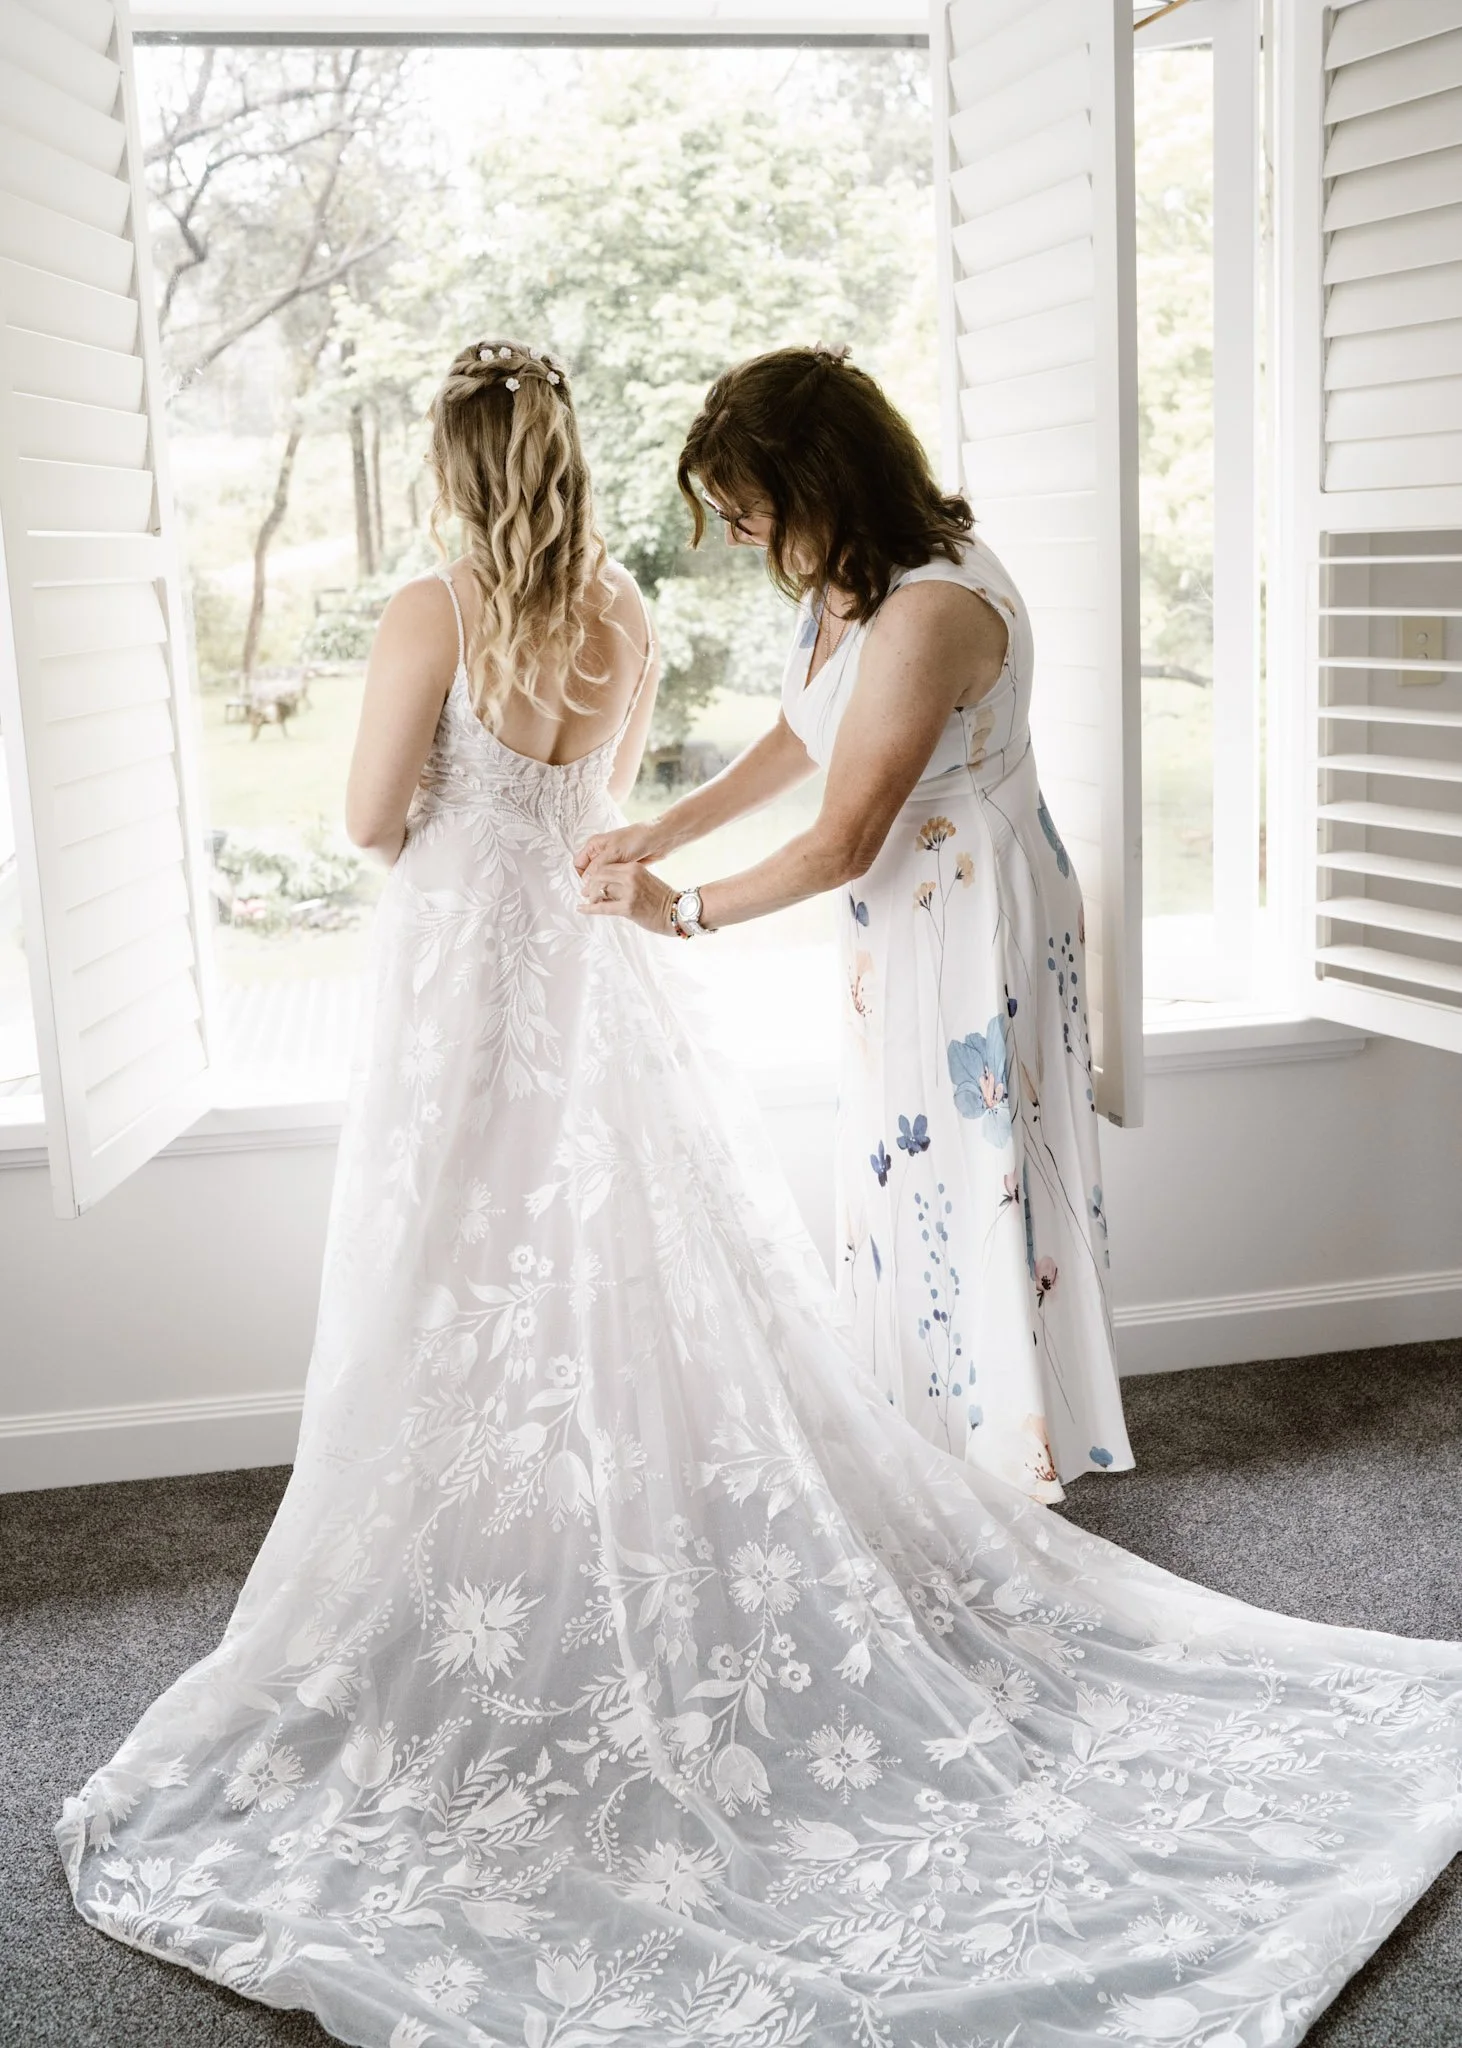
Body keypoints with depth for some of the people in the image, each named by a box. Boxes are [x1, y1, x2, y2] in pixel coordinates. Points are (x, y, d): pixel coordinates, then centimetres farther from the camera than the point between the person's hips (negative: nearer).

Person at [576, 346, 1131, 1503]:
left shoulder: (932, 609, -30)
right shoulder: (842, 581, 0)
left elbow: (841, 843, -25)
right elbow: (801, 737, 15)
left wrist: (681, 911, -14)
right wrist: (661, 833, 8)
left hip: (978, 917, -9)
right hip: (903, 910, 9)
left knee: (972, 1174, 5)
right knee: (904, 1163, 18)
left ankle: (1011, 1454, 26)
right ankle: (928, 1438, 36)